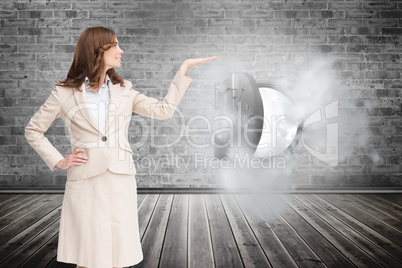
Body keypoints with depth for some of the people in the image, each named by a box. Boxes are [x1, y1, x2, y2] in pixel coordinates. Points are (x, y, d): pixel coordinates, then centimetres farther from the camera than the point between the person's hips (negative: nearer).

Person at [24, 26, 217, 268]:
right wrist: (59, 161, 0)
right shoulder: (65, 92, 2)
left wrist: (184, 69, 6)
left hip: (121, 183, 2)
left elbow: (164, 109, 4)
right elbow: (33, 130, 10)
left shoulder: (124, 89, 11)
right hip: (85, 184, -2)